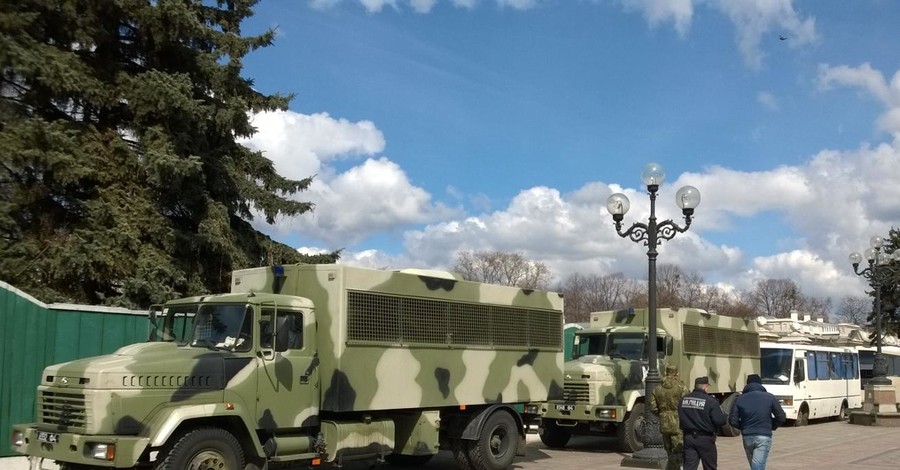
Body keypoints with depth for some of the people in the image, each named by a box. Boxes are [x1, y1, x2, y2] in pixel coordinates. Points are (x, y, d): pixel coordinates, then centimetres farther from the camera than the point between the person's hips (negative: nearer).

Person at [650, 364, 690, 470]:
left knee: (670, 452, 17)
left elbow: (653, 407, 5)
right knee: (677, 453, -2)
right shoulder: (682, 387, -9)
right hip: (678, 425, -5)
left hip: (664, 425, 5)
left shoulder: (657, 389, 6)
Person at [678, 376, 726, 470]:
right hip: (705, 439, -4)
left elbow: (680, 419, 8)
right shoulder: (710, 401, -16)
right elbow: (720, 420, -17)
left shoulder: (683, 399, 2)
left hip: (688, 437, 4)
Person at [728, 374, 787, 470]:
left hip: (747, 437, 2)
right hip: (764, 437, -2)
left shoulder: (740, 399, 3)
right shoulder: (770, 397, 0)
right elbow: (781, 418, -2)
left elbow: (733, 421, 0)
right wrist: (771, 426, 15)